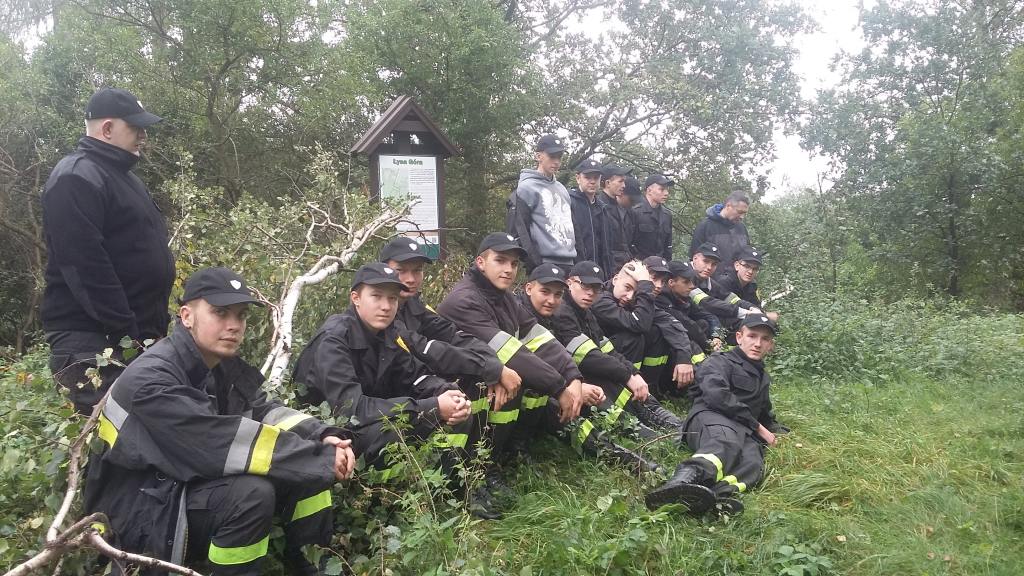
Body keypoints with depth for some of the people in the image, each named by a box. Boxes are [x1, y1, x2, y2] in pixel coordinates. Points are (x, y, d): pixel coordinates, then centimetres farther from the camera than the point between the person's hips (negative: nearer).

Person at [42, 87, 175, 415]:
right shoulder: (76, 178, -12)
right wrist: (127, 333, -22)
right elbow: (85, 266, -22)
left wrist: (157, 324, 19)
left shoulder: (120, 175, 20)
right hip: (91, 342, -9)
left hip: (137, 337, 9)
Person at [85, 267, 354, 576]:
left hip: (198, 484, 8)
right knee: (252, 492, -34)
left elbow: (263, 410, -2)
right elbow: (223, 441, -33)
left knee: (308, 455, -5)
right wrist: (322, 458, -32)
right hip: (143, 514, -8)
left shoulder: (223, 363, 1)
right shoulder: (150, 380, -25)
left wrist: (322, 437, -21)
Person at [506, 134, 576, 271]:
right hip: (544, 266, -8)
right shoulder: (526, 188, -5)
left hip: (568, 264, 8)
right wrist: (534, 264, -16)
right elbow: (518, 230, -12)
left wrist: (577, 258, 16)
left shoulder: (562, 189, 20)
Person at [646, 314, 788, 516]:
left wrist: (778, 432, 28)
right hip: (711, 418, -5)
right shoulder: (720, 362, 12)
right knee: (725, 442, -43)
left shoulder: (763, 378, 37)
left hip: (744, 432, 6)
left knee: (753, 463, -33)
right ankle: (684, 480, -73)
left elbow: (766, 414, 51)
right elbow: (716, 395, -8)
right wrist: (758, 427, -4)